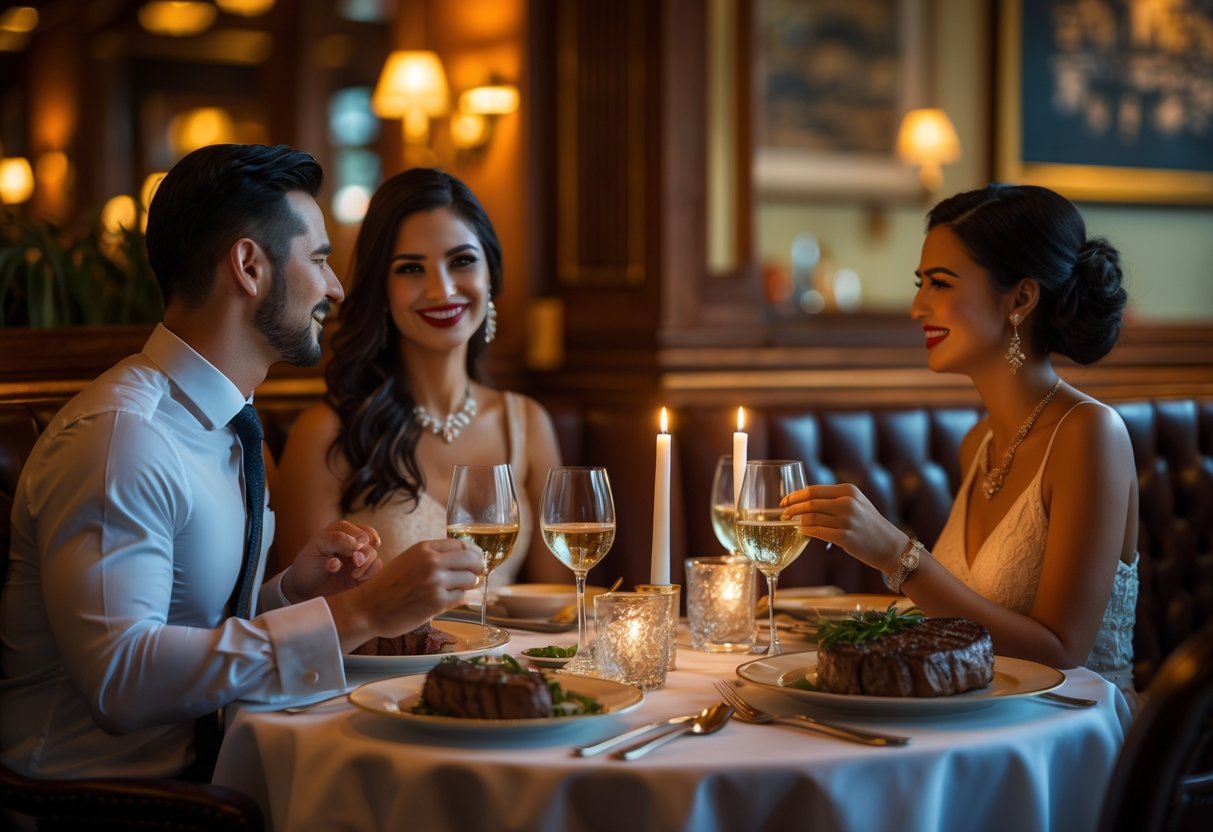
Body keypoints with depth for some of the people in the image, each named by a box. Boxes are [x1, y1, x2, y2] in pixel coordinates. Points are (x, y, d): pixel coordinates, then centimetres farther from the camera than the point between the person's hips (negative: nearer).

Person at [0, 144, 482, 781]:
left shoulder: (224, 428, 12)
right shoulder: (118, 434, -17)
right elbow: (120, 676, -27)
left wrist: (295, 588, -3)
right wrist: (355, 614, -27)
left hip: (192, 764, 8)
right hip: (106, 785, -8)